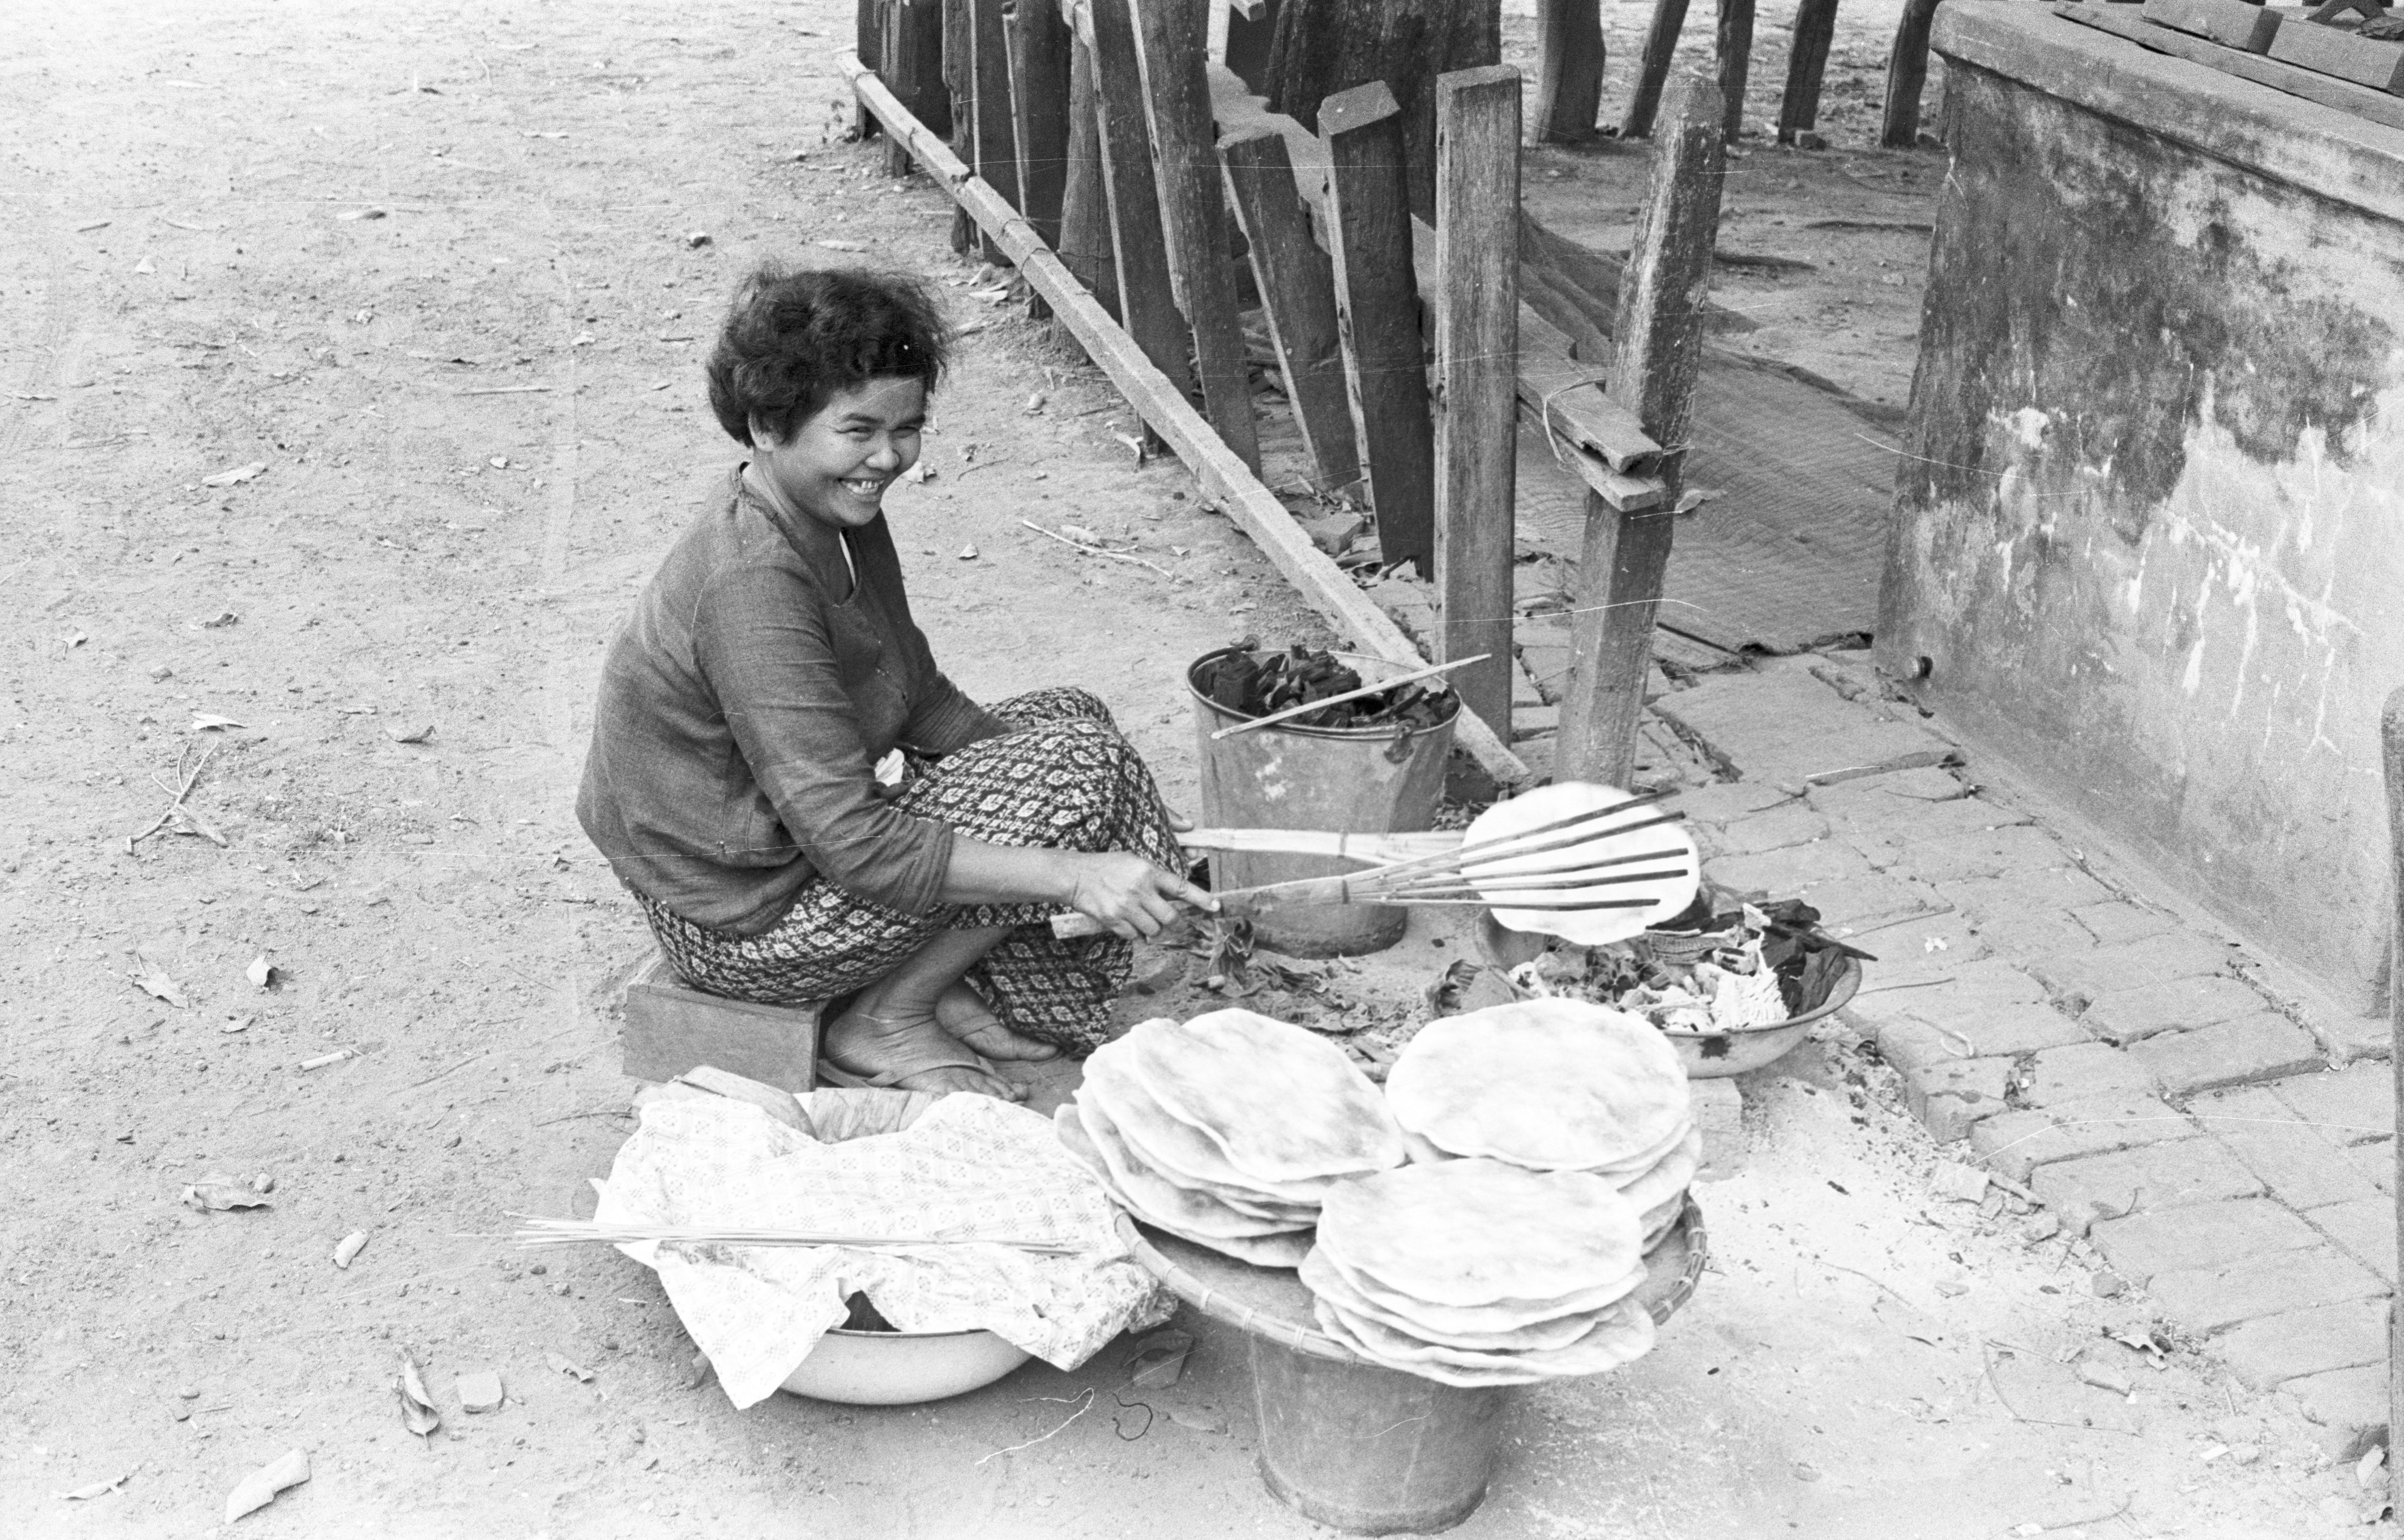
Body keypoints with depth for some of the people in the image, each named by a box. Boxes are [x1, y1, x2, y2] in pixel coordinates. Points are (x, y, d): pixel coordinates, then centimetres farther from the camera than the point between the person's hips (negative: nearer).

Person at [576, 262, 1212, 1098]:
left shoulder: (841, 517, 0)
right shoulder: (751, 584, -30)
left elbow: (921, 700, 10)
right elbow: (858, 849, -31)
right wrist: (1071, 875, -31)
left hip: (804, 826, 10)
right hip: (745, 921, -9)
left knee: (1071, 717, 12)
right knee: (1078, 762, -15)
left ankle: (955, 982, 6)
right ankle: (884, 1021, -3)